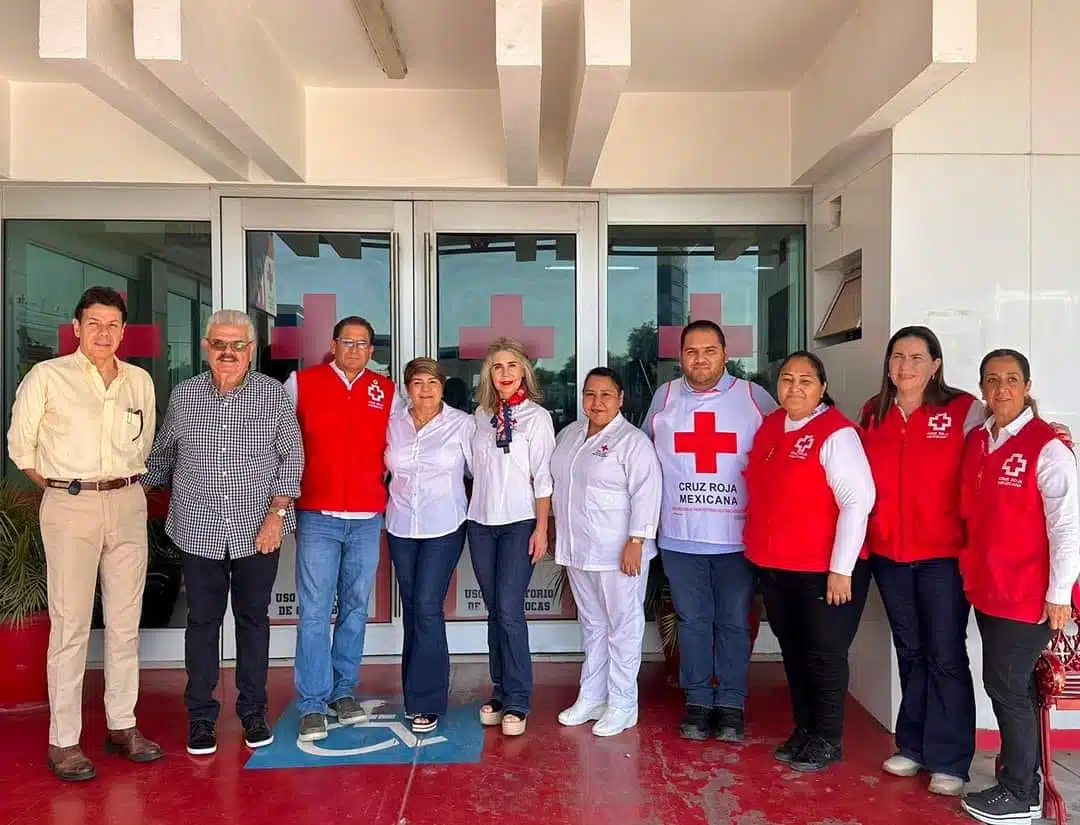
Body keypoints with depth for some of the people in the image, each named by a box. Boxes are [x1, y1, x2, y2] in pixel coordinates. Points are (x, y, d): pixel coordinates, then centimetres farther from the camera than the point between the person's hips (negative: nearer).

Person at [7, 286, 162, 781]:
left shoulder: (140, 381, 8)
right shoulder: (47, 376, -2)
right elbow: (20, 447, 3)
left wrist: (123, 487, 14)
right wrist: (61, 490, 6)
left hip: (128, 504, 4)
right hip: (69, 507, -4)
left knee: (125, 622, 9)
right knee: (70, 625, -2)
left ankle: (122, 725, 21)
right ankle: (63, 741, 9)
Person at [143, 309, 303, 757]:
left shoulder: (273, 394, -3)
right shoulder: (183, 395, 3)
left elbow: (292, 456, -1)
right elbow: (161, 456, 16)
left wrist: (277, 512, -8)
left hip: (258, 530, -1)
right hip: (199, 531, 1)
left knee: (253, 619, 10)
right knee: (202, 621, 8)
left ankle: (253, 712, 24)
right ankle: (200, 716, 22)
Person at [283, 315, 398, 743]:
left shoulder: (386, 391, 8)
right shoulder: (301, 383, 2)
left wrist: (381, 483, 9)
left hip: (368, 518, 3)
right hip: (317, 516, -3)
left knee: (356, 608, 10)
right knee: (314, 611, -4)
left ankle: (344, 691, 24)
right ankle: (312, 705, 5)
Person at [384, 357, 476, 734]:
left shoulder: (463, 424, -4)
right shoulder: (392, 424, 5)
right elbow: (382, 467, 16)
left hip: (444, 527, -4)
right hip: (401, 527, 4)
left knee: (427, 607, -10)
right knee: (411, 608, 11)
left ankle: (427, 703, 0)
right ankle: (415, 693, 25)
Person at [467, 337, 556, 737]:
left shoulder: (537, 416, -2)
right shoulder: (481, 415, 10)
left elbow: (543, 476, -4)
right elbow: (476, 467, 13)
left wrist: (541, 528, -8)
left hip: (519, 523, -4)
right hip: (481, 522, 4)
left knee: (509, 611, -9)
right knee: (494, 611, 9)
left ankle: (517, 702, 1)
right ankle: (500, 692, 20)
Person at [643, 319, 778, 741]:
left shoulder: (755, 398, -1)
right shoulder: (664, 397, 5)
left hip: (739, 536, -1)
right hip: (680, 536, 2)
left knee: (734, 622, 7)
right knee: (692, 621, 10)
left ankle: (731, 705, 21)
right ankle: (697, 702, 23)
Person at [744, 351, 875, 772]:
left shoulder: (836, 433, -14)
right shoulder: (769, 427, 8)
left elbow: (858, 500, -19)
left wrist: (841, 568, -20)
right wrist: (760, 548, 13)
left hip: (824, 570, -7)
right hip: (773, 567, 7)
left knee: (825, 655, 7)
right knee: (793, 652, 18)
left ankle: (827, 740, 24)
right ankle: (803, 729, 34)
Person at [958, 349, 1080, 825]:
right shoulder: (976, 441, 6)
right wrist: (973, 573, 11)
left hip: (1029, 594, -7)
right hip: (986, 589, 7)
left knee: (1006, 685, 0)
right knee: (1014, 686, 17)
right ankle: (1025, 780, 32)